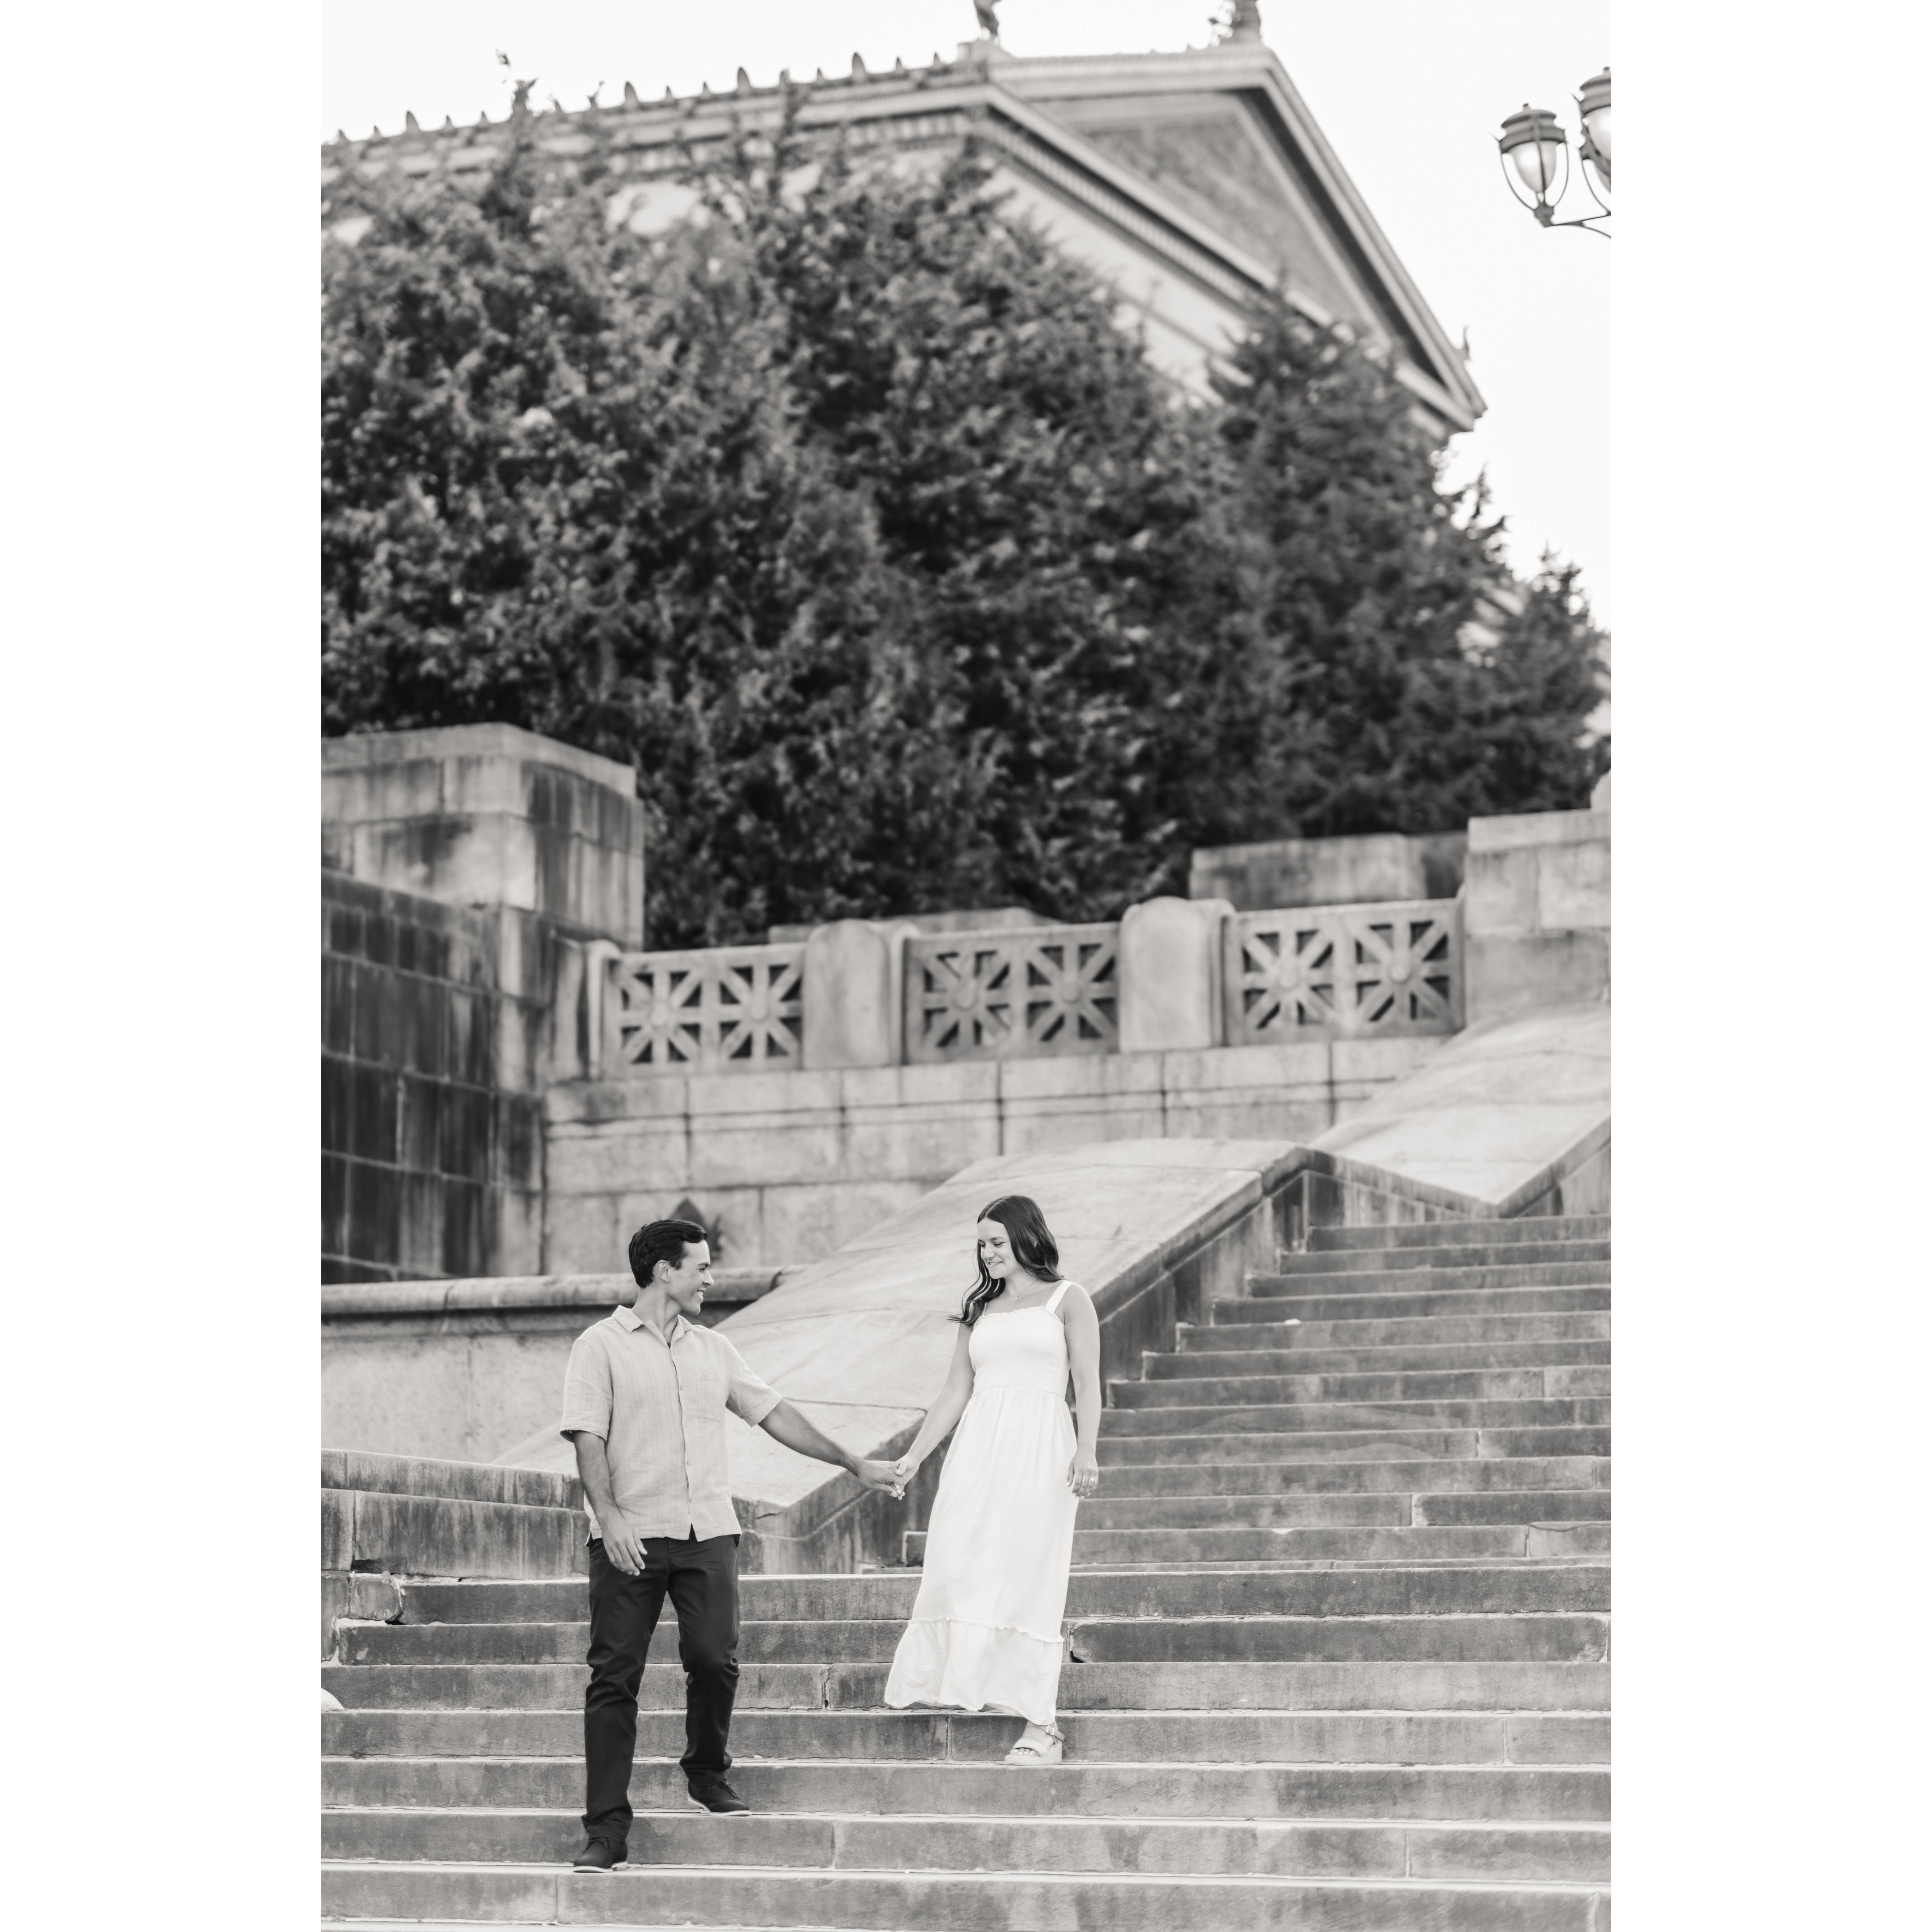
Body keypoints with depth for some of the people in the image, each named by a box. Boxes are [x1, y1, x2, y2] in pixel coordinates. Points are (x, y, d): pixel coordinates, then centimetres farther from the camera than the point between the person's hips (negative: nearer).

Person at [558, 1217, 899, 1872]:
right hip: (631, 1538, -4)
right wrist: (608, 1513, -19)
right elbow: (588, 1437, -6)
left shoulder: (714, 1349, 18)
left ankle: (707, 1774, 20)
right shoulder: (602, 1346, 2)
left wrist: (852, 1463, 23)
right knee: (615, 1677, -5)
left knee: (716, 1660, -8)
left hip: (708, 1530, 4)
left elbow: (773, 1413, 23)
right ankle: (606, 1829, -4)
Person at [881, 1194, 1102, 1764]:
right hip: (977, 1449, 4)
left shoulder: (1067, 1300, 7)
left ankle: (1040, 1728, -4)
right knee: (959, 1569, -10)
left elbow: (1088, 1382, -1)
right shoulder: (980, 1308, 19)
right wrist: (913, 1457, 11)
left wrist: (1086, 1450, -15)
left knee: (1029, 1582, -7)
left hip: (1039, 1449, -4)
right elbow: (955, 1392, 18)